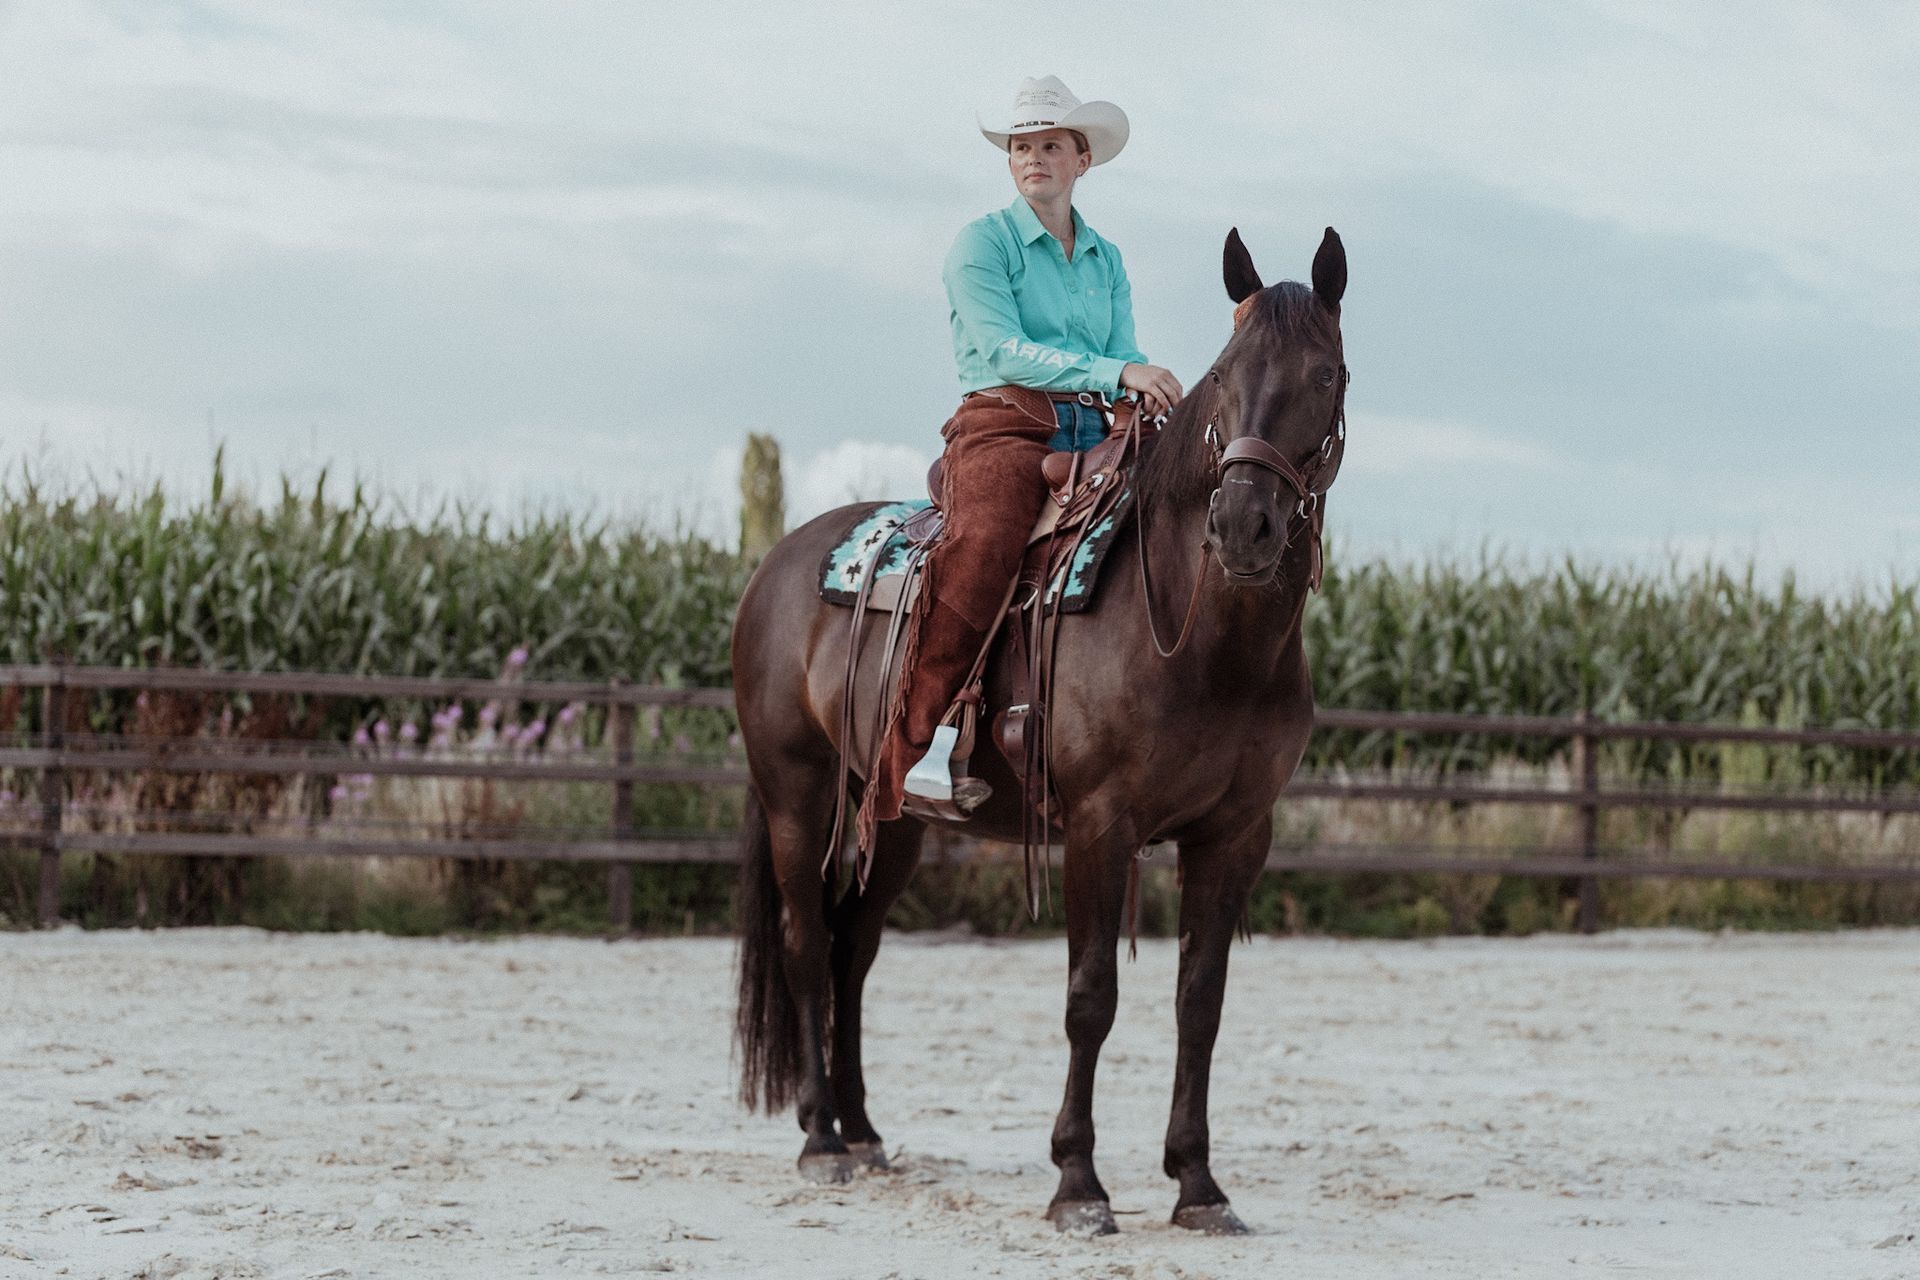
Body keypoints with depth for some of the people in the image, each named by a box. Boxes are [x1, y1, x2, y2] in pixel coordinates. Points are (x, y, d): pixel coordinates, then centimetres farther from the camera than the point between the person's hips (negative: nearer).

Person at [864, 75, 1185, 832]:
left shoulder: (1106, 260, 20)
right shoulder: (984, 243, 4)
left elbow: (1125, 356, 13)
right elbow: (1001, 350, -10)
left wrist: (1150, 394, -12)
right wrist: (1114, 372, -20)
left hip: (1093, 435, 5)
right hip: (1004, 426, -5)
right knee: (981, 545, -35)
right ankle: (922, 734, -36)